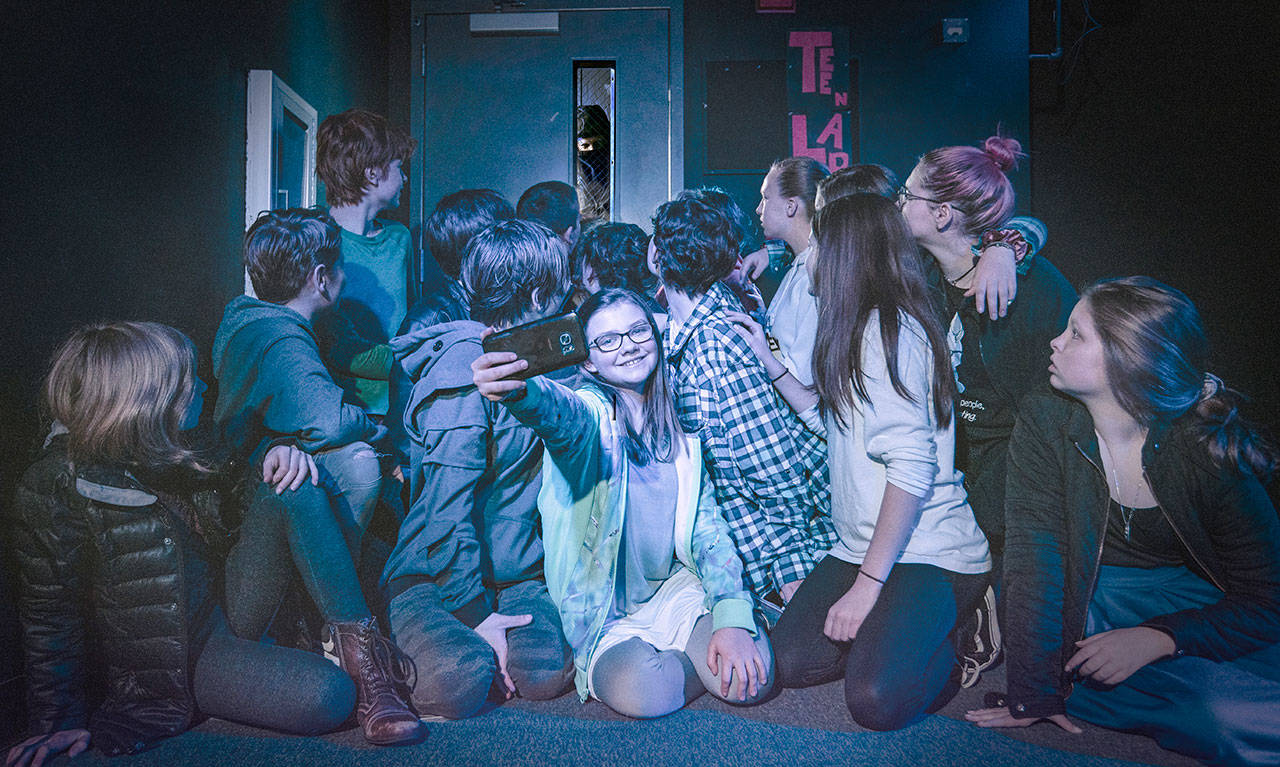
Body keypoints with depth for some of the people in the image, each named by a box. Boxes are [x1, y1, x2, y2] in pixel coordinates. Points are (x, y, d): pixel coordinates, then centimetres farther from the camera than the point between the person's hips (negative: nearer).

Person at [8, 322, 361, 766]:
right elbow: (50, 616, -10)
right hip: (174, 656, -6)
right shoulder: (52, 489, -17)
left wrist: (276, 454, -7)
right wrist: (62, 721, -8)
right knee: (329, 697, -27)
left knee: (292, 487, -15)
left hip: (231, 609, 6)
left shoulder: (183, 446, 0)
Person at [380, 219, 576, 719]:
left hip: (514, 573, 6)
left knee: (545, 674, -22)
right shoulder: (463, 369, -15)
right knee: (461, 682, -31)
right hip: (432, 573, -6)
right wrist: (474, 610, -20)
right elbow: (448, 504, -19)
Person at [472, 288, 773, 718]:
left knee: (752, 677, -21)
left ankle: (686, 658, 11)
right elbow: (558, 411, -37)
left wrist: (733, 616, -12)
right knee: (644, 691, -30)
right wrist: (517, 391, -63)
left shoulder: (680, 424, 4)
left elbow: (708, 527, 3)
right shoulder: (589, 413, -11)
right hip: (601, 611, -3)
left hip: (673, 590, 3)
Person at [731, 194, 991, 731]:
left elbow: (912, 466, -22)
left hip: (931, 554, -8)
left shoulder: (889, 327, -15)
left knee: (876, 699, -24)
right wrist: (769, 361, 23)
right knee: (786, 662, -8)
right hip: (860, 547, 8)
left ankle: (940, 636, 4)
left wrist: (868, 584, -22)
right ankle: (894, 628, 12)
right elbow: (832, 421, 29)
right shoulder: (860, 329, 15)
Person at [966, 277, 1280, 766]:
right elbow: (1035, 557, -18)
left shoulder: (1211, 450, -15)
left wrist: (1156, 639, -24)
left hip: (1197, 605, 1)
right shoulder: (1045, 423, -13)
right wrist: (1033, 695, -22)